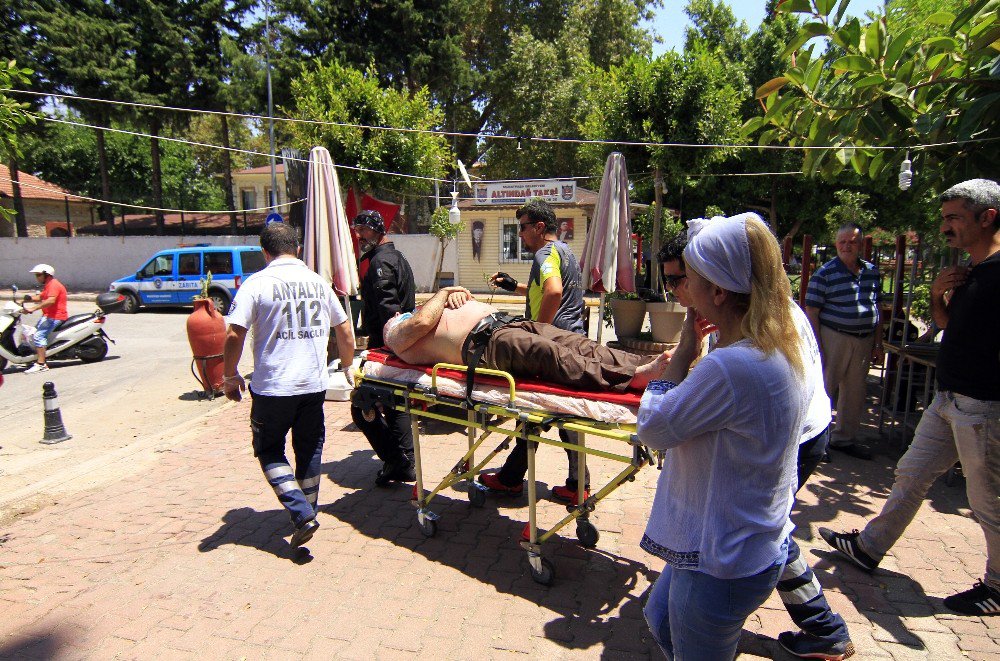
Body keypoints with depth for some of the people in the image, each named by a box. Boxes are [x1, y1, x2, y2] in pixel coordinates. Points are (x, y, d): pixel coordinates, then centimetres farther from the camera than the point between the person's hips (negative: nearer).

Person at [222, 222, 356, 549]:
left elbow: (235, 333, -14)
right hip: (314, 384, 4)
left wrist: (230, 376, 0)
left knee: (269, 450, 12)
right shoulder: (318, 282, 7)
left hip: (273, 387, -4)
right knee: (309, 450, 18)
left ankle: (302, 515, -1)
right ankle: (307, 512, 29)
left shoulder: (257, 283, -7)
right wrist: (347, 366, 26)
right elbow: (345, 331, 11)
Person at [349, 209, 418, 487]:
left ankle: (395, 459, 1)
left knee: (363, 407, -2)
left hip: (384, 346, -10)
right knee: (395, 405, 17)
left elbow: (387, 308, -24)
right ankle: (406, 463, 25)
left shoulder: (381, 261, -13)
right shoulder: (397, 256, 19)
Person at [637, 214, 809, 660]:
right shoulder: (782, 349, -2)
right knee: (660, 618, 29)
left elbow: (653, 428, -20)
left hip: (722, 564, -9)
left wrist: (684, 350, -16)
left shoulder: (732, 366, -33)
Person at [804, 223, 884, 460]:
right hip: (834, 338, -5)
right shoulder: (824, 274, -8)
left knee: (855, 393, 14)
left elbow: (876, 309, 15)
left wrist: (878, 343, 11)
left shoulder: (872, 272, 9)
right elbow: (811, 312, -11)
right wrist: (817, 348, -16)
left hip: (864, 341, 6)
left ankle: (845, 438, 28)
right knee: (824, 389, 0)